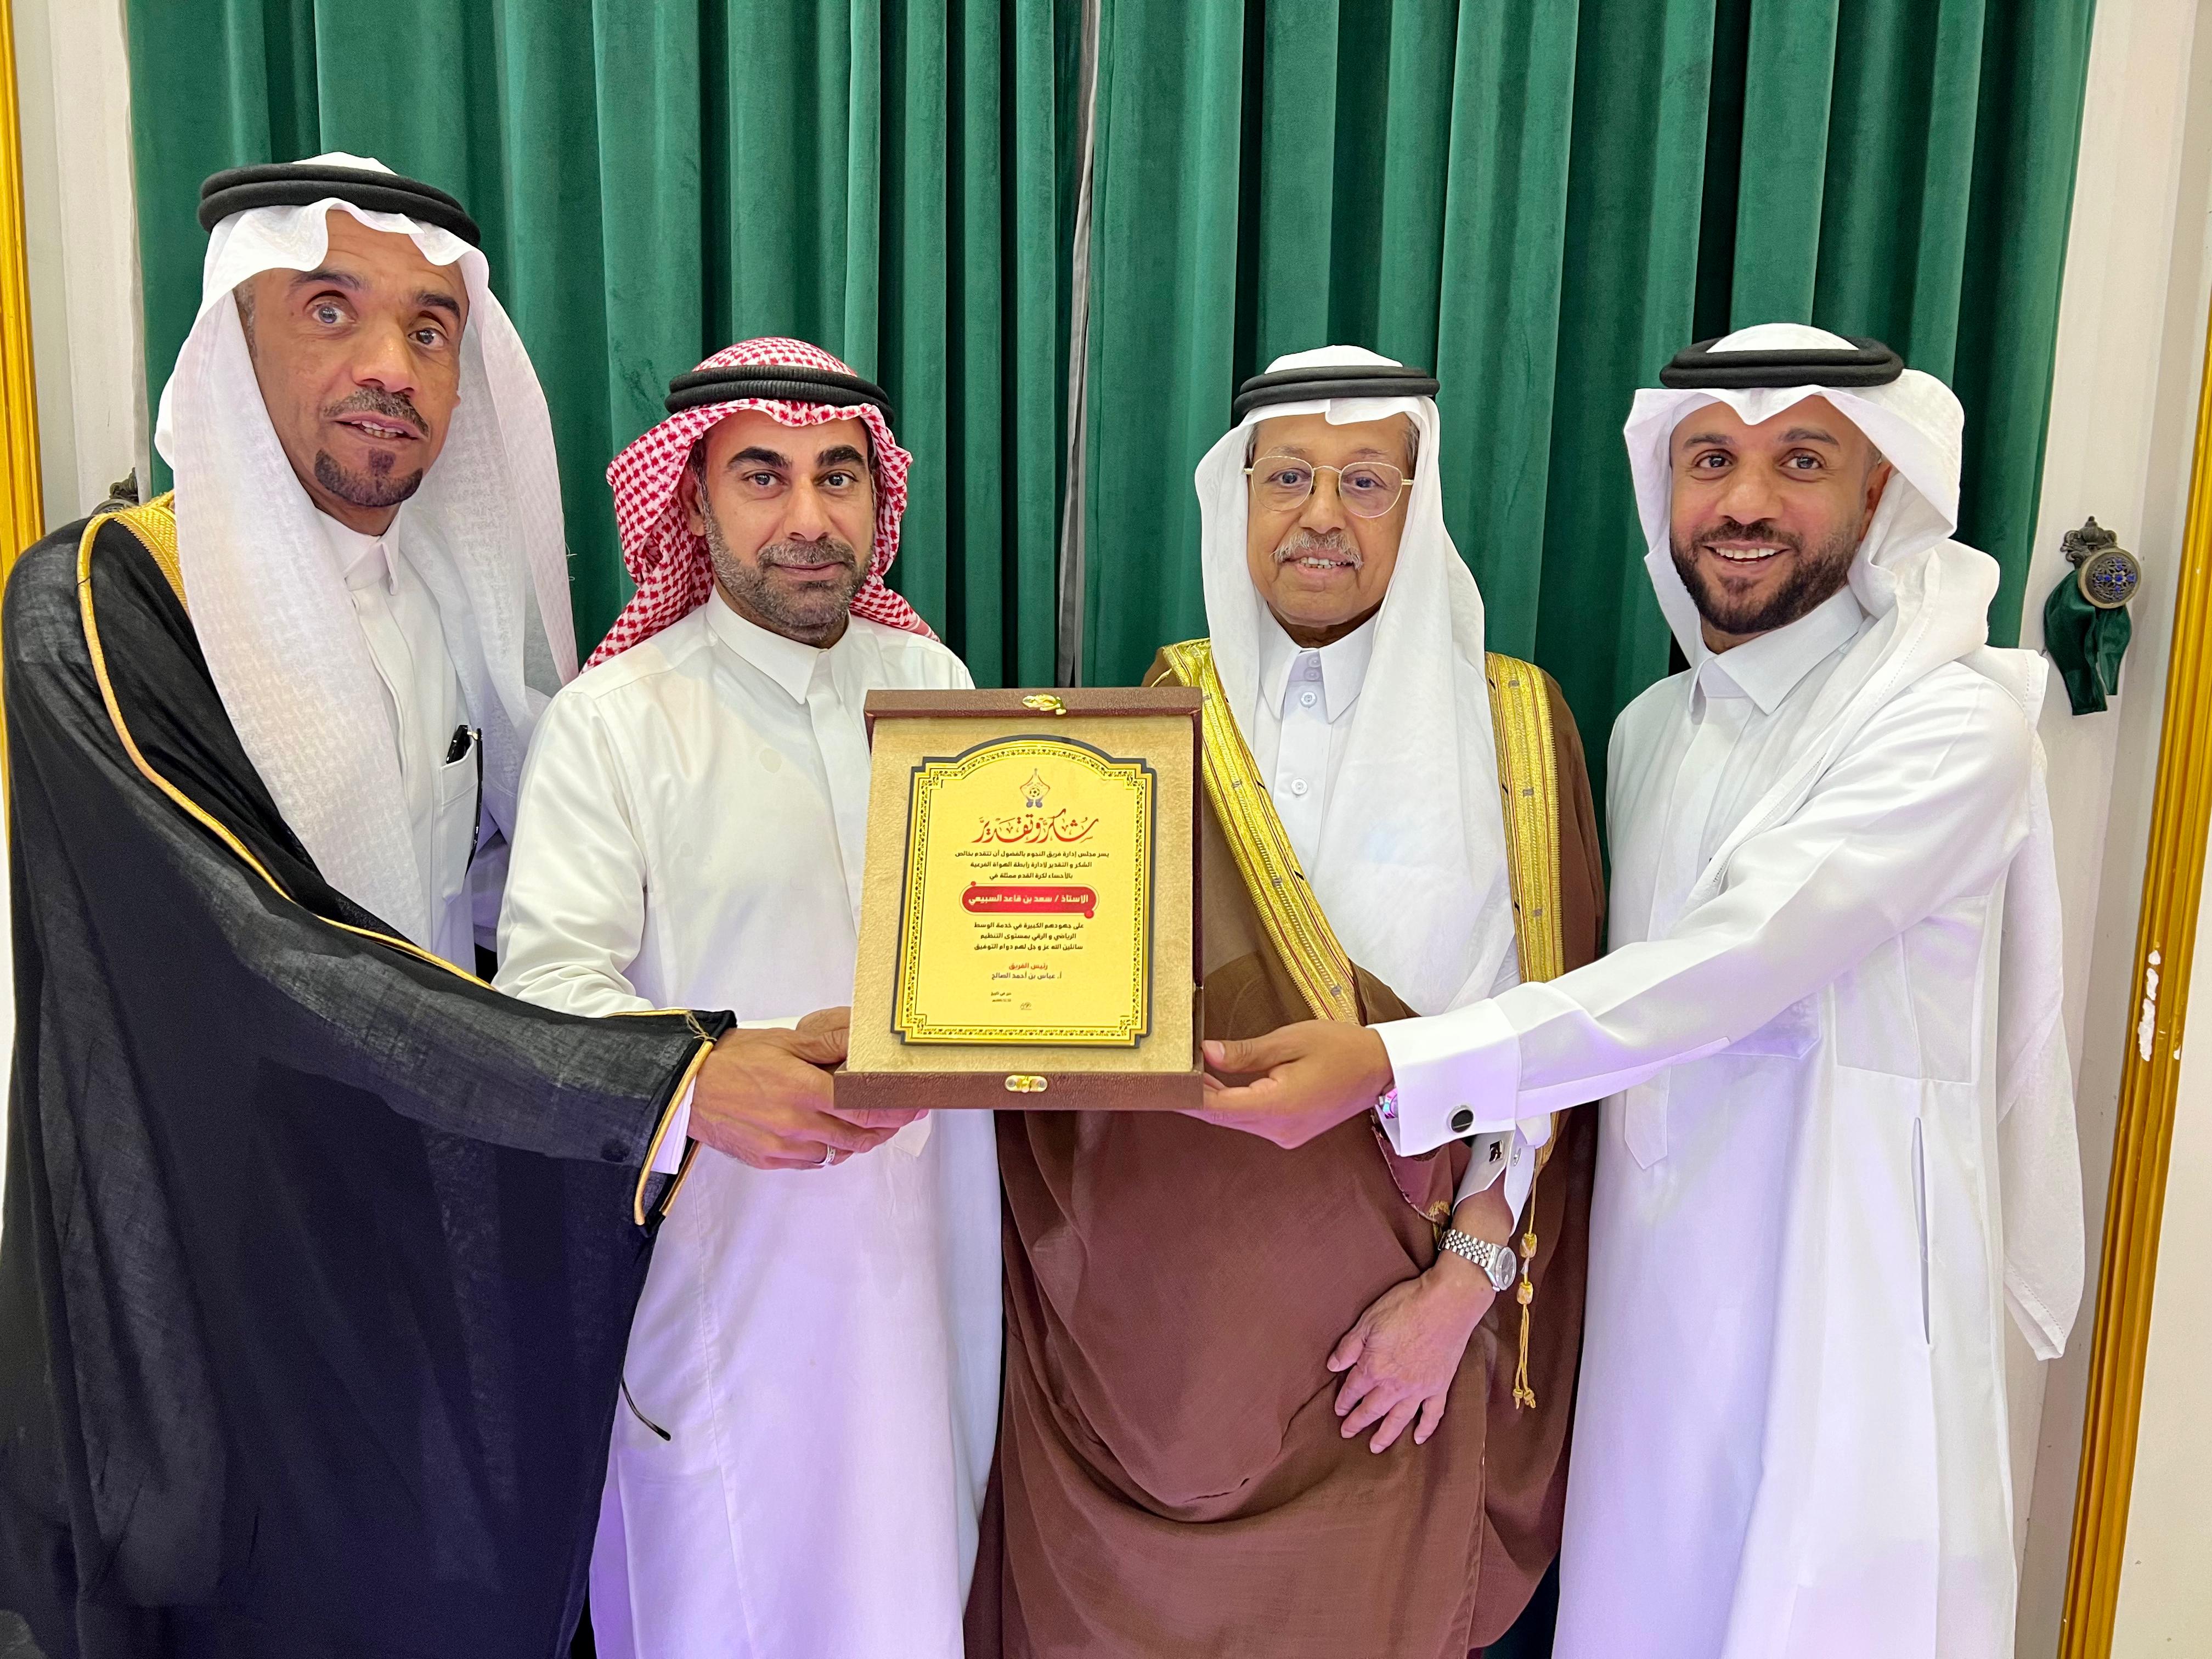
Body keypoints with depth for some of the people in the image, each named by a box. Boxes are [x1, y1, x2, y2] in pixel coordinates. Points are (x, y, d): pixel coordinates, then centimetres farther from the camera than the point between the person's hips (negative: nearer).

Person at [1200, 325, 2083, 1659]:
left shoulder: (1954, 724, -13)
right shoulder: (1649, 729, 10)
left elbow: (1732, 965, -26)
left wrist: (1393, 1068, -33)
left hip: (1842, 1313, -6)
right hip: (1649, 1299, 6)